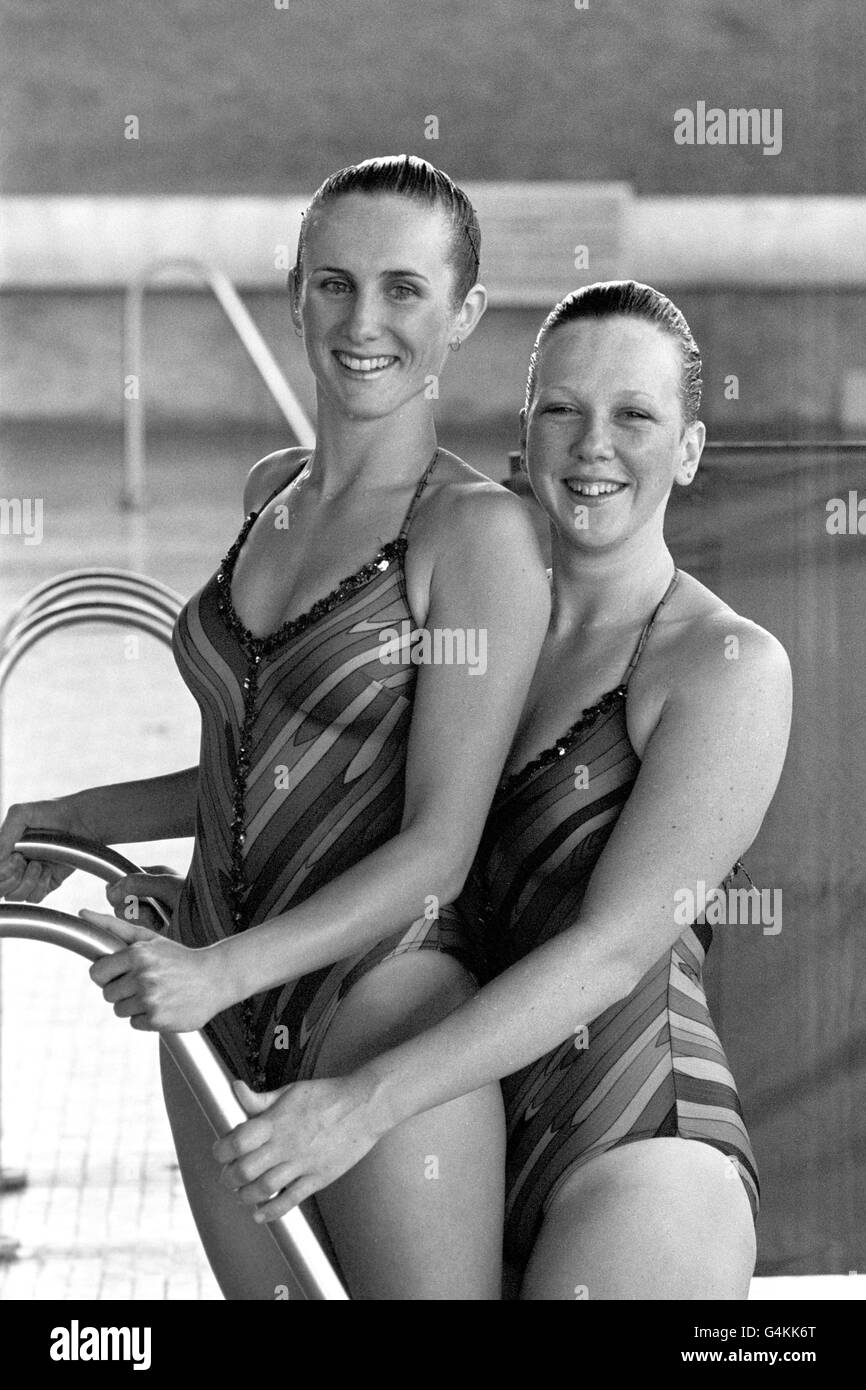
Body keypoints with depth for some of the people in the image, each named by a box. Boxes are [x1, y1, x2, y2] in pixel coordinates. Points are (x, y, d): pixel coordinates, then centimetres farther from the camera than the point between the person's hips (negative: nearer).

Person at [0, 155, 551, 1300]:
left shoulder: (479, 531, -10)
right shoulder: (273, 491, 11)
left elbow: (438, 848, -14)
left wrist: (223, 970, -21)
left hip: (381, 1011, -7)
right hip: (215, 1021, 7)